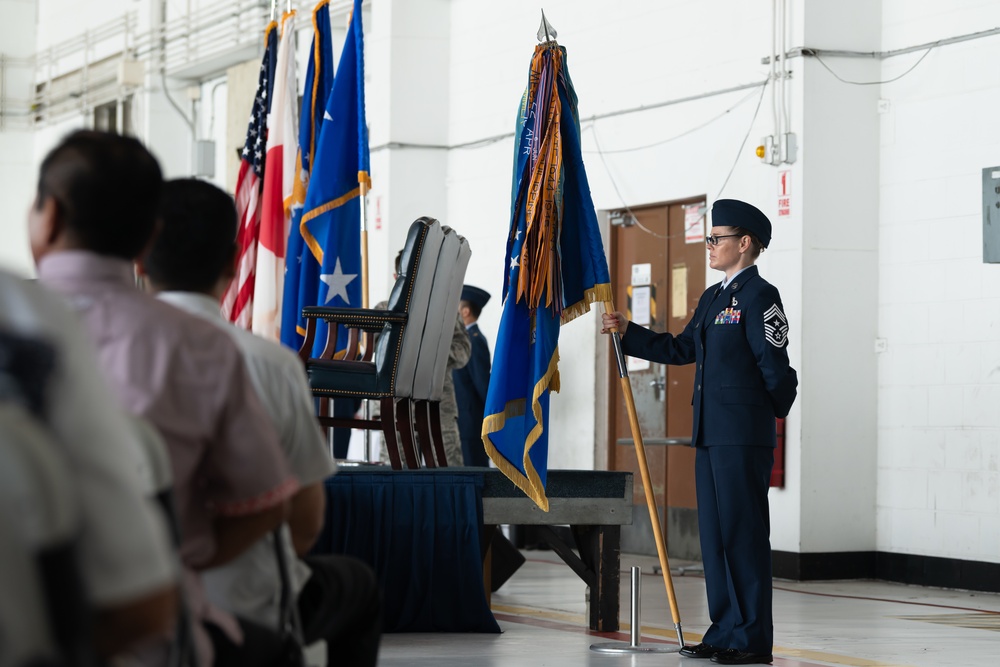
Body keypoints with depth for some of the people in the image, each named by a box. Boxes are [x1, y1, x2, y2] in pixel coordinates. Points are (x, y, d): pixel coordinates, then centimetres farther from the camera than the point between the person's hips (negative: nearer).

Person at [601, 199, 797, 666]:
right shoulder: (712, 298, 18)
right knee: (714, 534, 11)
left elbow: (774, 364, -13)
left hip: (745, 435, -9)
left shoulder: (759, 295, -10)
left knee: (744, 532, -6)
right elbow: (681, 350, 20)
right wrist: (627, 332, 18)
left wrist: (774, 412, -4)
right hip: (710, 434, 9)